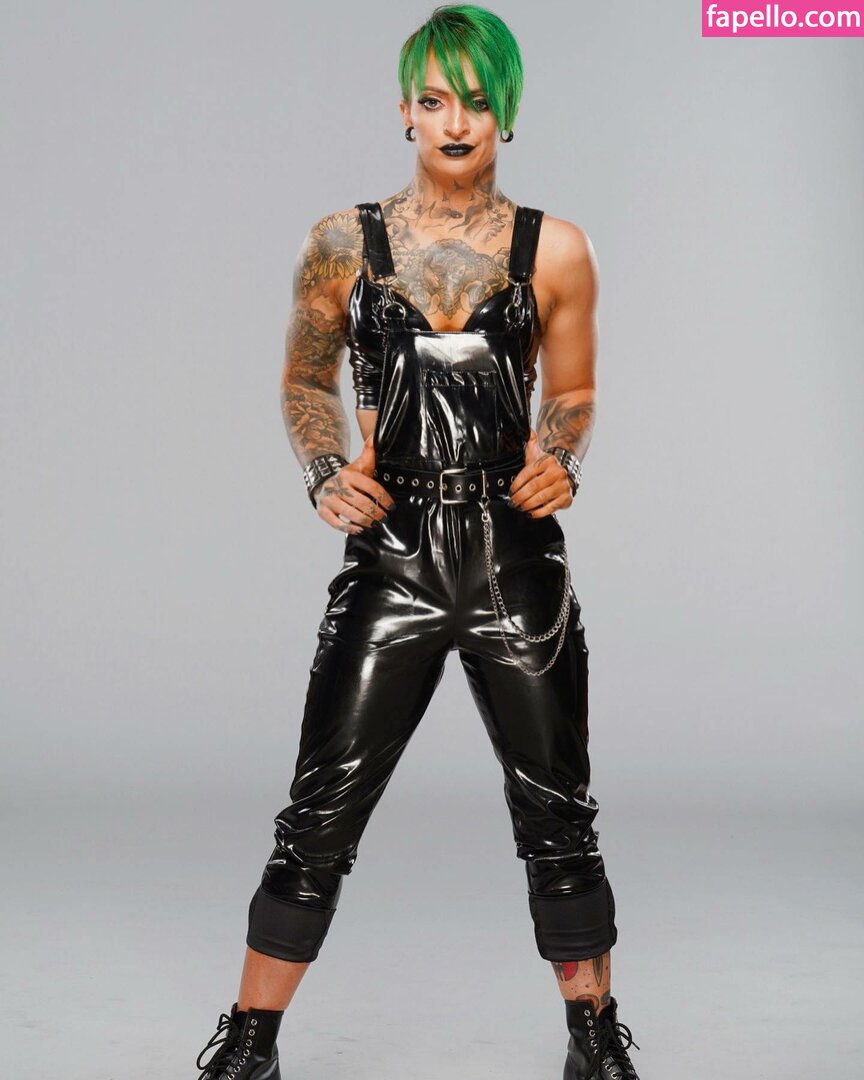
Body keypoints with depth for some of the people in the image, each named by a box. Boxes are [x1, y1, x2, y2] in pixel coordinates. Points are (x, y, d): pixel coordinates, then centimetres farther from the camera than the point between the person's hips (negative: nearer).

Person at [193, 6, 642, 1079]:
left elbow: (572, 395, 14)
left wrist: (560, 462, -7)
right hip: (390, 559, 0)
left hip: (517, 561, 1)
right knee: (321, 813, 2)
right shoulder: (343, 242, 4)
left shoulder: (554, 250, 5)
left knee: (557, 813, 10)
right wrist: (328, 475, -4)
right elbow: (305, 382, 14)